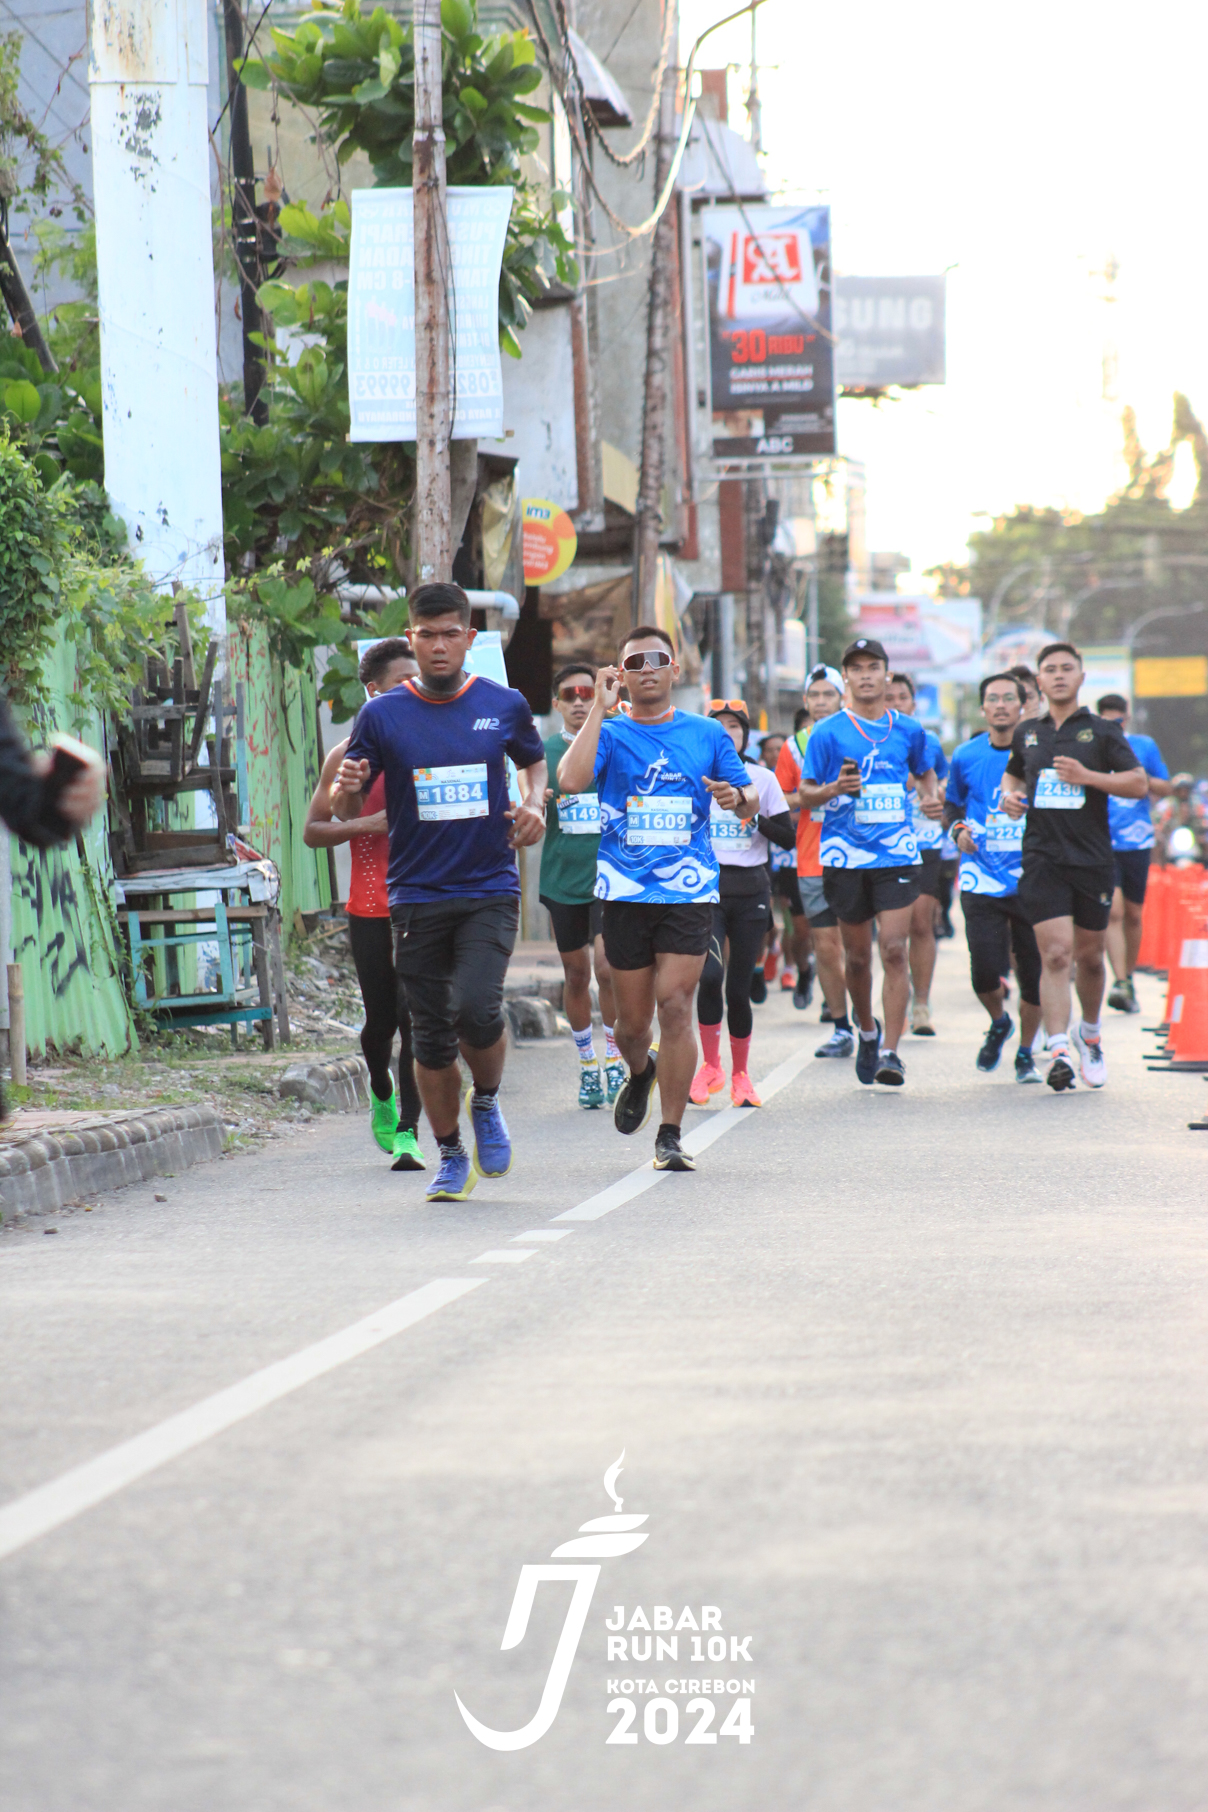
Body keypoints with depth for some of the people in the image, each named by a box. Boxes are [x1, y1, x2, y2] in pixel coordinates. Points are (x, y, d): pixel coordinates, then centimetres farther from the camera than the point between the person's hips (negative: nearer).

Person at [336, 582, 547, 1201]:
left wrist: (534, 805, 2)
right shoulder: (382, 715, 1)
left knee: (476, 1008, -21)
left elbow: (535, 761, 23)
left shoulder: (504, 706, 3)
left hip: (490, 891, -1)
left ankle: (487, 1103, 9)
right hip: (417, 895, 1)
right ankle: (451, 1158, 19)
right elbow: (346, 813, 4)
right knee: (431, 1035, 3)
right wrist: (347, 789, -19)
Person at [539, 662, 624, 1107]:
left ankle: (615, 1059, 1)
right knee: (576, 975, 7)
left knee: (607, 966, -15)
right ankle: (587, 1066, 21)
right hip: (562, 879, 2)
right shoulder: (542, 753, 6)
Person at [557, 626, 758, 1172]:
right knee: (633, 1019, 7)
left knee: (675, 1005, -13)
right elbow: (570, 780, -17)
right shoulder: (609, 733, 3)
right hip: (625, 891, 0)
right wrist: (600, 709, -15)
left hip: (689, 890, 0)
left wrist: (738, 797, -10)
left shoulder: (707, 734, 9)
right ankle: (640, 1073, 44)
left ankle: (670, 1136, -7)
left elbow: (751, 800, 14)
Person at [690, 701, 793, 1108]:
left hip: (751, 890, 1)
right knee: (710, 973, -20)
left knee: (739, 986, 1)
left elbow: (788, 838, 4)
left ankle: (740, 1074, 17)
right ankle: (711, 1066, -5)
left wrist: (756, 817, -12)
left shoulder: (763, 779, 5)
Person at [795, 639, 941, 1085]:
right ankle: (867, 1032, 34)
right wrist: (834, 789, -19)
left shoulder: (908, 730, 9)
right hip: (845, 858, 0)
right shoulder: (828, 733, 1)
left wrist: (932, 797, 5)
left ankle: (890, 1051, -12)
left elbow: (925, 773, 26)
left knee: (894, 950, -13)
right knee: (857, 956, 8)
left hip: (896, 854, 0)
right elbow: (805, 795, 2)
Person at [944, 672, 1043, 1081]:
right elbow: (952, 805, 21)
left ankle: (1025, 1053, 22)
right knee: (984, 971, -11)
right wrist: (958, 830, 1)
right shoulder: (966, 757, 5)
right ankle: (998, 1023, 22)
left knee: (1034, 974, 2)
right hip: (982, 878, 1)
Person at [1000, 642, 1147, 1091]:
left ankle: (1090, 1035, 35)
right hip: (1042, 859, 0)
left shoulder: (1102, 732, 2)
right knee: (1055, 953, -14)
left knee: (1089, 957, 10)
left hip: (1092, 860, 0)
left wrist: (1087, 776, -16)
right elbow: (1012, 773, 29)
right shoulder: (1026, 733, 12)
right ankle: (1059, 1051, -19)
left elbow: (1139, 784, -4)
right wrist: (1009, 796, 6)